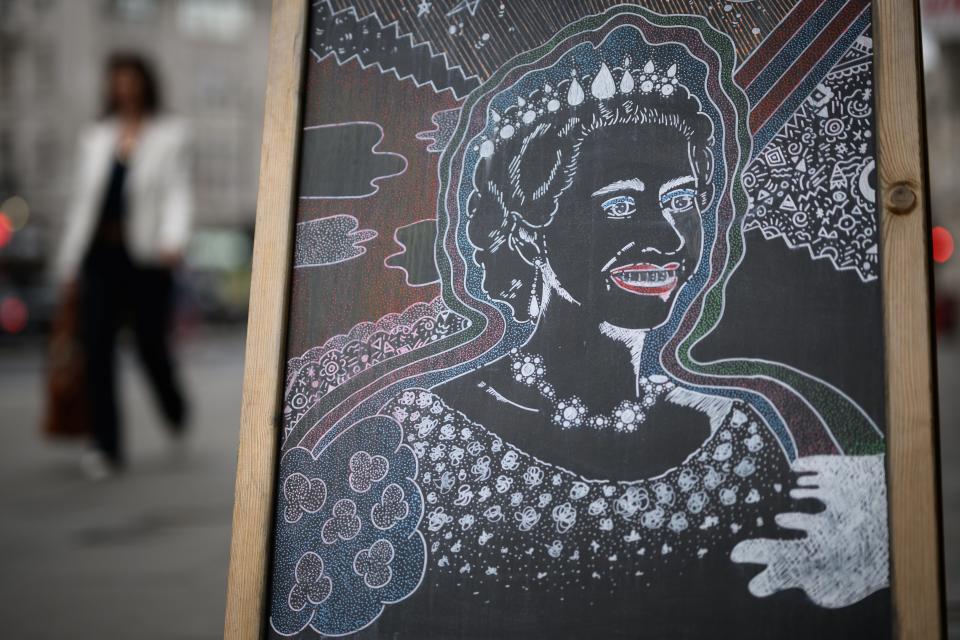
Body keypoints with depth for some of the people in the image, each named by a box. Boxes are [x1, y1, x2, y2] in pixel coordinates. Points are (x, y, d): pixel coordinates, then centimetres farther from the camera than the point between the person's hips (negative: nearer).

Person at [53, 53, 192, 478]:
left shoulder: (169, 135, 4)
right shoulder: (96, 137, 15)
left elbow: (178, 193, -5)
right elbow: (82, 200, 17)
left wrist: (173, 239, -23)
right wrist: (69, 260, 15)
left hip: (146, 256, -3)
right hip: (100, 255, 4)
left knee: (151, 344, 3)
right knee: (96, 347, -4)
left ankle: (176, 411, 34)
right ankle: (106, 447, 1)